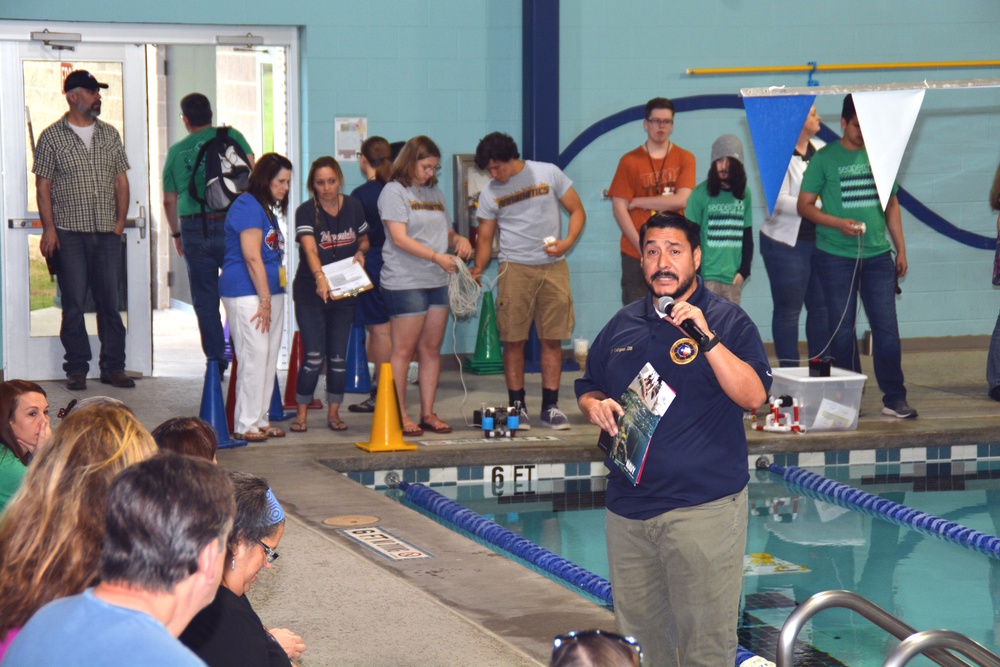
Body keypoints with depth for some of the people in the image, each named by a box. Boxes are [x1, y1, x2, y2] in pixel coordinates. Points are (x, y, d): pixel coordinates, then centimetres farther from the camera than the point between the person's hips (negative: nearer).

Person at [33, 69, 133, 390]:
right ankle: (77, 369, 7)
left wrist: (121, 220, 4)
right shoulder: (52, 137, 1)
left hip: (107, 233, 3)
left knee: (110, 302, 3)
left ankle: (113, 367, 10)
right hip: (70, 233, -3)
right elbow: (43, 187, 0)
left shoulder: (109, 135, 12)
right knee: (74, 304, 0)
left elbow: (121, 181, 14)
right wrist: (49, 228, -8)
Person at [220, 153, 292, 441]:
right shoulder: (248, 206, -11)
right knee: (254, 358, -10)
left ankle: (260, 420, 15)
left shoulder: (267, 209, 19)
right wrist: (265, 300, -18)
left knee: (269, 358, 9)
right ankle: (246, 425, -5)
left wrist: (269, 299, 17)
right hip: (247, 294, -10)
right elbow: (252, 257, -17)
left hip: (270, 293, 10)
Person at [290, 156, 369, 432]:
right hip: (310, 293, -3)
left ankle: (333, 413, 15)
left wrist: (361, 252, -6)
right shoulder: (306, 212, -11)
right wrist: (320, 278, -44)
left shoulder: (354, 207, 2)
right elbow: (310, 249, -27)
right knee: (314, 356, -8)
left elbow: (364, 239, 18)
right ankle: (301, 413, 5)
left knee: (338, 356, 4)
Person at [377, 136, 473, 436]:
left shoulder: (435, 193, 17)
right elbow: (400, 238, -14)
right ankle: (400, 416, 0)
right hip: (404, 283, -7)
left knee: (431, 349, 7)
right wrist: (436, 256, -23)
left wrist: (459, 239, 3)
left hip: (437, 282, 7)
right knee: (403, 350, -4)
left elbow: (446, 231, 27)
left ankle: (428, 413, 12)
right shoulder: (394, 191, -4)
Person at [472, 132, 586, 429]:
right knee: (514, 340, -2)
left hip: (553, 267, 0)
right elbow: (485, 237, 8)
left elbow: (577, 210, 5)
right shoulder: (490, 193, 6)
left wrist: (567, 242, -11)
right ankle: (516, 405, 7)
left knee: (552, 339, 1)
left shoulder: (548, 173, 2)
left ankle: (550, 406, 7)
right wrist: (478, 268, -10)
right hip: (515, 268, 1)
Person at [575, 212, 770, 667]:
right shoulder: (623, 326, 13)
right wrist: (595, 406, -1)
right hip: (628, 507, 6)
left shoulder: (728, 321, -2)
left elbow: (754, 395, -15)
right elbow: (586, 389, 23)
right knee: (636, 630, 13)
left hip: (703, 506, -5)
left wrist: (705, 337, -22)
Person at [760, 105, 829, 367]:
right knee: (788, 309, 2)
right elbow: (779, 201, -19)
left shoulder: (820, 148, 10)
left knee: (822, 306, 8)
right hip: (787, 241, -6)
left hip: (821, 240, 6)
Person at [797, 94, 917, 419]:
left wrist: (901, 249, 12)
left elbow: (891, 204, 16)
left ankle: (894, 398, 5)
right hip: (836, 257, -2)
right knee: (842, 330, 3)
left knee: (887, 327, -1)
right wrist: (838, 223, -16)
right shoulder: (824, 158, -2)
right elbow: (804, 206, -2)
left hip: (878, 256, 3)